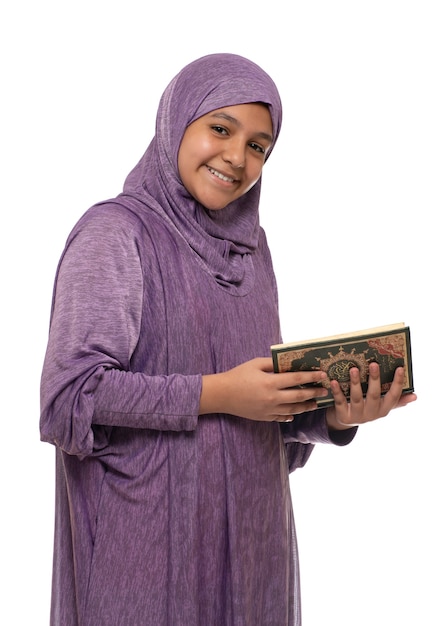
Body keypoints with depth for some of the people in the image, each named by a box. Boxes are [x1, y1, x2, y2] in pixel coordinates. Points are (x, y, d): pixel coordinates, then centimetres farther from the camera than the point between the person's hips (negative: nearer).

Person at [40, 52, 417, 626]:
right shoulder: (115, 231, -10)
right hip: (150, 535, -6)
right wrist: (215, 394, -21)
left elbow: (269, 402, 13)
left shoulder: (249, 247, 10)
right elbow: (71, 390, -17)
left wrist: (333, 416, -6)